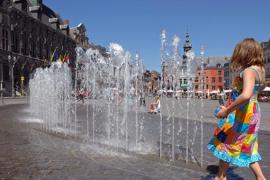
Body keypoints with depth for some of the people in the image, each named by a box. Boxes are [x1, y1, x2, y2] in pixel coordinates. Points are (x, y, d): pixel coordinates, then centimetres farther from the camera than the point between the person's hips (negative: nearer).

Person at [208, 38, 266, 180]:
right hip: (253, 113, 9)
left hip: (242, 113, -9)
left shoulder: (249, 71, -21)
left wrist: (227, 111, -33)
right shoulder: (260, 69, 7)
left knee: (225, 143, 9)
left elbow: (246, 95, -39)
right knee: (246, 147, 21)